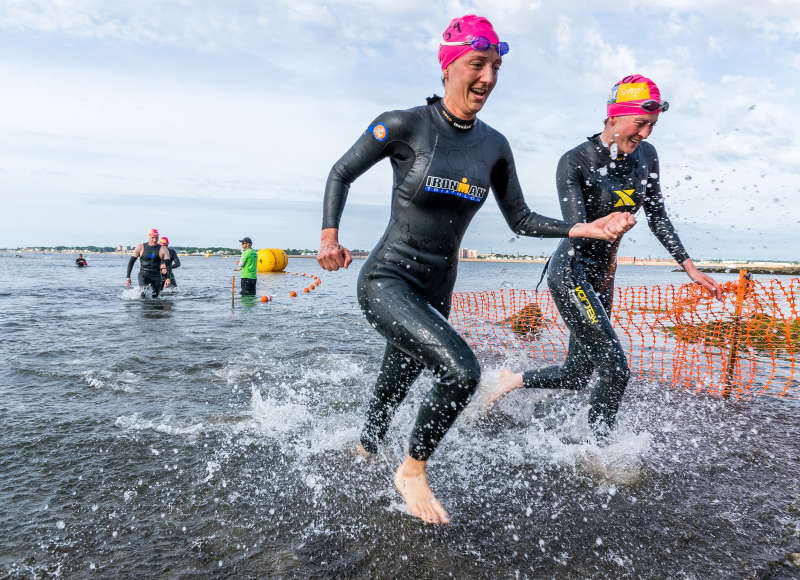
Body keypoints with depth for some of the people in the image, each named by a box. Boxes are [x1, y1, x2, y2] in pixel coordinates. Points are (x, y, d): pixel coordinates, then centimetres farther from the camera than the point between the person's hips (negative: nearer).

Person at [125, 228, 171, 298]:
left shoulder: (163, 250, -3)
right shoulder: (140, 248, -1)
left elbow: (168, 264, -7)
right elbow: (131, 262, 3)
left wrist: (168, 278, -21)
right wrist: (128, 277, -3)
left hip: (156, 276, 1)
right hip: (143, 274, -1)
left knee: (155, 297, 4)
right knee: (143, 291, -27)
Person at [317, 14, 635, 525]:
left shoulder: (494, 147, 3)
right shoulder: (404, 125, -12)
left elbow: (520, 220, 10)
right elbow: (341, 174, 1)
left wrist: (583, 229, 0)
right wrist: (330, 236, -9)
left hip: (435, 293, 5)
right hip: (386, 282, -5)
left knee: (393, 391, 22)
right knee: (462, 370, -27)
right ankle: (413, 472, 0)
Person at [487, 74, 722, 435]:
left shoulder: (645, 156, 4)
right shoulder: (575, 162, -15)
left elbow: (657, 217, 12)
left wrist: (690, 267, 9)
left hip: (602, 276, 7)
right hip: (571, 272, -7)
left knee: (576, 376, 13)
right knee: (615, 370, -12)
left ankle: (511, 380, 37)